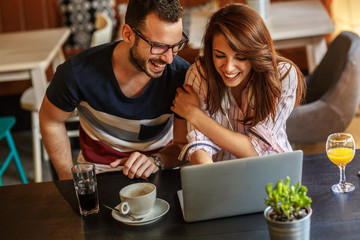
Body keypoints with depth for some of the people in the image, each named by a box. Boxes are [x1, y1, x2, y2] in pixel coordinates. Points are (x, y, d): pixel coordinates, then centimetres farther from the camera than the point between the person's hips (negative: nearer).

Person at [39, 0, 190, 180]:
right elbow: (51, 121, -2)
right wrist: (70, 180, -4)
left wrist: (156, 161, -29)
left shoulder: (182, 75, -19)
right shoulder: (78, 72, -21)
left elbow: (184, 144, -9)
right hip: (98, 168, 1)